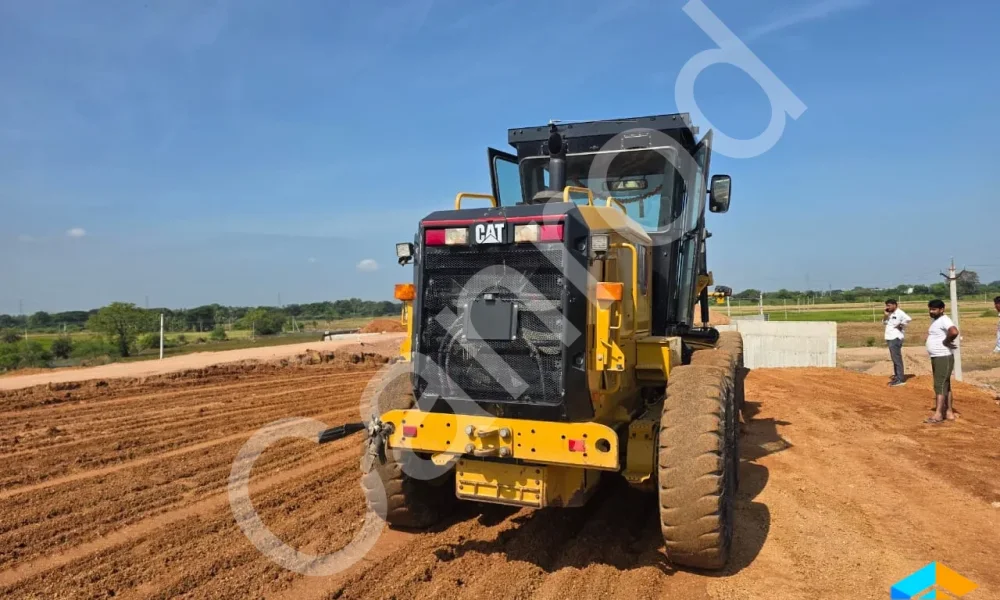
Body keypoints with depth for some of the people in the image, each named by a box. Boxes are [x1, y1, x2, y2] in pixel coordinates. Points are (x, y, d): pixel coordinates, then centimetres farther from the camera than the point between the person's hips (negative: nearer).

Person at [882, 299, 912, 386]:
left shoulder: (899, 313, -14)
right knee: (894, 359, 15)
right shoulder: (890, 314, 15)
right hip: (890, 339, 10)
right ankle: (896, 377, 22)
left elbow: (908, 319, -30)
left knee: (897, 359, -9)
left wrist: (901, 325, -17)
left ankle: (901, 379, -7)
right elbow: (884, 323, 16)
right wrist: (886, 315, 0)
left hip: (896, 338, -10)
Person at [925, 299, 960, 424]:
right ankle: (949, 412, 21)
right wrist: (929, 335, 12)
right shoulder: (934, 320, 15)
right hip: (936, 357, 10)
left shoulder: (944, 320, -16)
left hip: (944, 357, -10)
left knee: (940, 385, -10)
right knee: (945, 385, 14)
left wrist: (946, 341, -20)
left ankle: (938, 415, -10)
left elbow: (954, 332, -36)